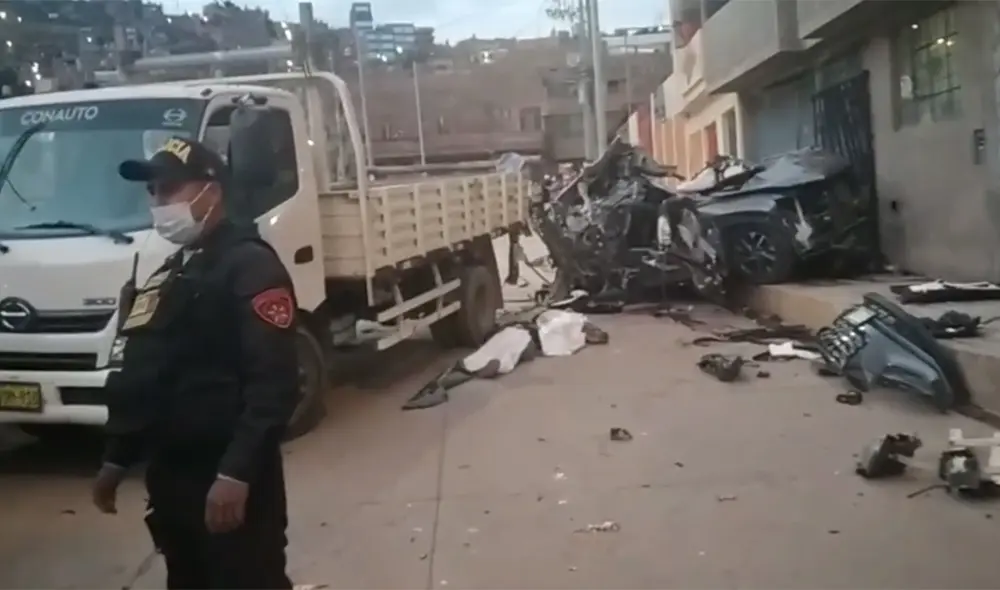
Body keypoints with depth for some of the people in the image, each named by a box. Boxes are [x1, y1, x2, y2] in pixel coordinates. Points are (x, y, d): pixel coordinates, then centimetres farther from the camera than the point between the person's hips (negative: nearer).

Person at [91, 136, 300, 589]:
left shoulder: (250, 265, -13)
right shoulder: (169, 276, 16)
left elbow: (274, 382, -22)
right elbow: (141, 377, 21)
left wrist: (237, 472, -26)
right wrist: (117, 458, 20)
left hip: (230, 479, -9)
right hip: (169, 474, 9)